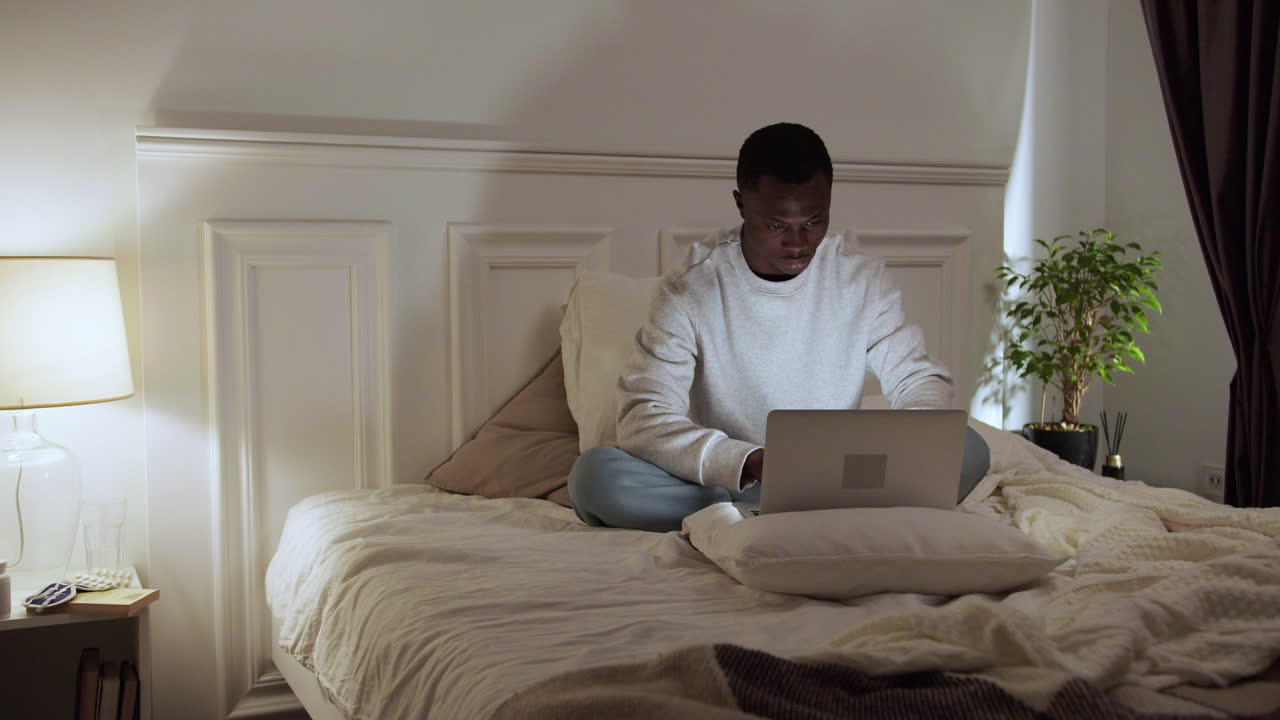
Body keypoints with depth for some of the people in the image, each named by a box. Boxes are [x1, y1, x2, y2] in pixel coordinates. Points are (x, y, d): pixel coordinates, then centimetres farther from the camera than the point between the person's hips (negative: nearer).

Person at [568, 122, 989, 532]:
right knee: (594, 475, -29)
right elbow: (642, 418, -19)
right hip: (723, 477, -2)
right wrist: (751, 463, -36)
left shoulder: (863, 279, 0)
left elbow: (920, 378, 5)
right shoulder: (690, 290, -11)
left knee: (967, 450, -20)